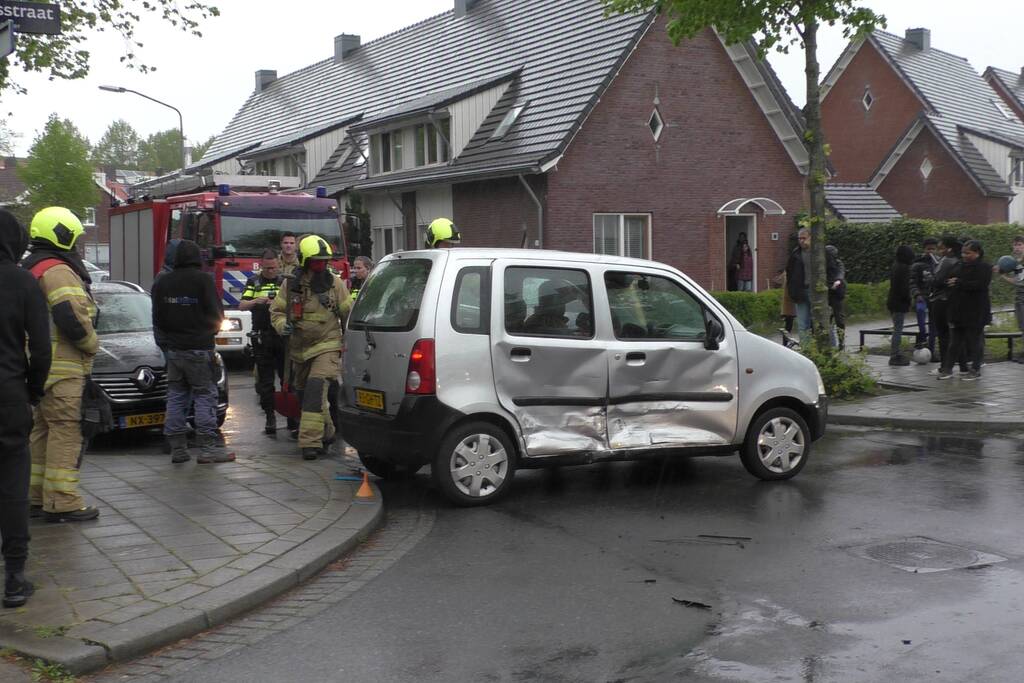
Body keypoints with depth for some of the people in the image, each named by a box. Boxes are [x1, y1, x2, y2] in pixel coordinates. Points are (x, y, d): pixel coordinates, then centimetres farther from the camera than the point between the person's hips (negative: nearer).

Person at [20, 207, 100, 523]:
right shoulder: (58, 272, -15)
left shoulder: (30, 269, 18)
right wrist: (92, 343, -8)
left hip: (39, 367, 11)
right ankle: (62, 502, -8)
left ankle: (37, 495, 25)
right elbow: (71, 319, -25)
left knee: (43, 431, 18)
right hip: (62, 369, -11)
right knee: (67, 432, -8)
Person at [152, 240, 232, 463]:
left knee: (176, 397, 10)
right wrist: (211, 331, 11)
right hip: (199, 349, -5)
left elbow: (157, 319, 8)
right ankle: (208, 448, -4)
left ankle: (178, 448, 10)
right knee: (205, 396, -1)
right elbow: (216, 314, -9)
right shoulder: (203, 280, -9)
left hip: (173, 350, 5)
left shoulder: (161, 283, 6)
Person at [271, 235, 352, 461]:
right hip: (300, 349, 4)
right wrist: (283, 326, -14)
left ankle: (311, 441, -24)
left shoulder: (335, 283, -2)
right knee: (304, 392, 16)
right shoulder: (291, 285, 1)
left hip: (327, 347, -4)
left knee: (316, 388, -23)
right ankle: (326, 433, 37)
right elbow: (276, 311, 7)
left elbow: (348, 312, 7)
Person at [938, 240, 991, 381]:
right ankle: (947, 368, 11)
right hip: (960, 310, 7)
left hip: (975, 313, -7)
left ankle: (975, 370, 10)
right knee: (956, 340, 9)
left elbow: (980, 285, -22)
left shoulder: (984, 267, -8)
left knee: (973, 340, 0)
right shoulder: (962, 266, 14)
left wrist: (959, 283, -21)